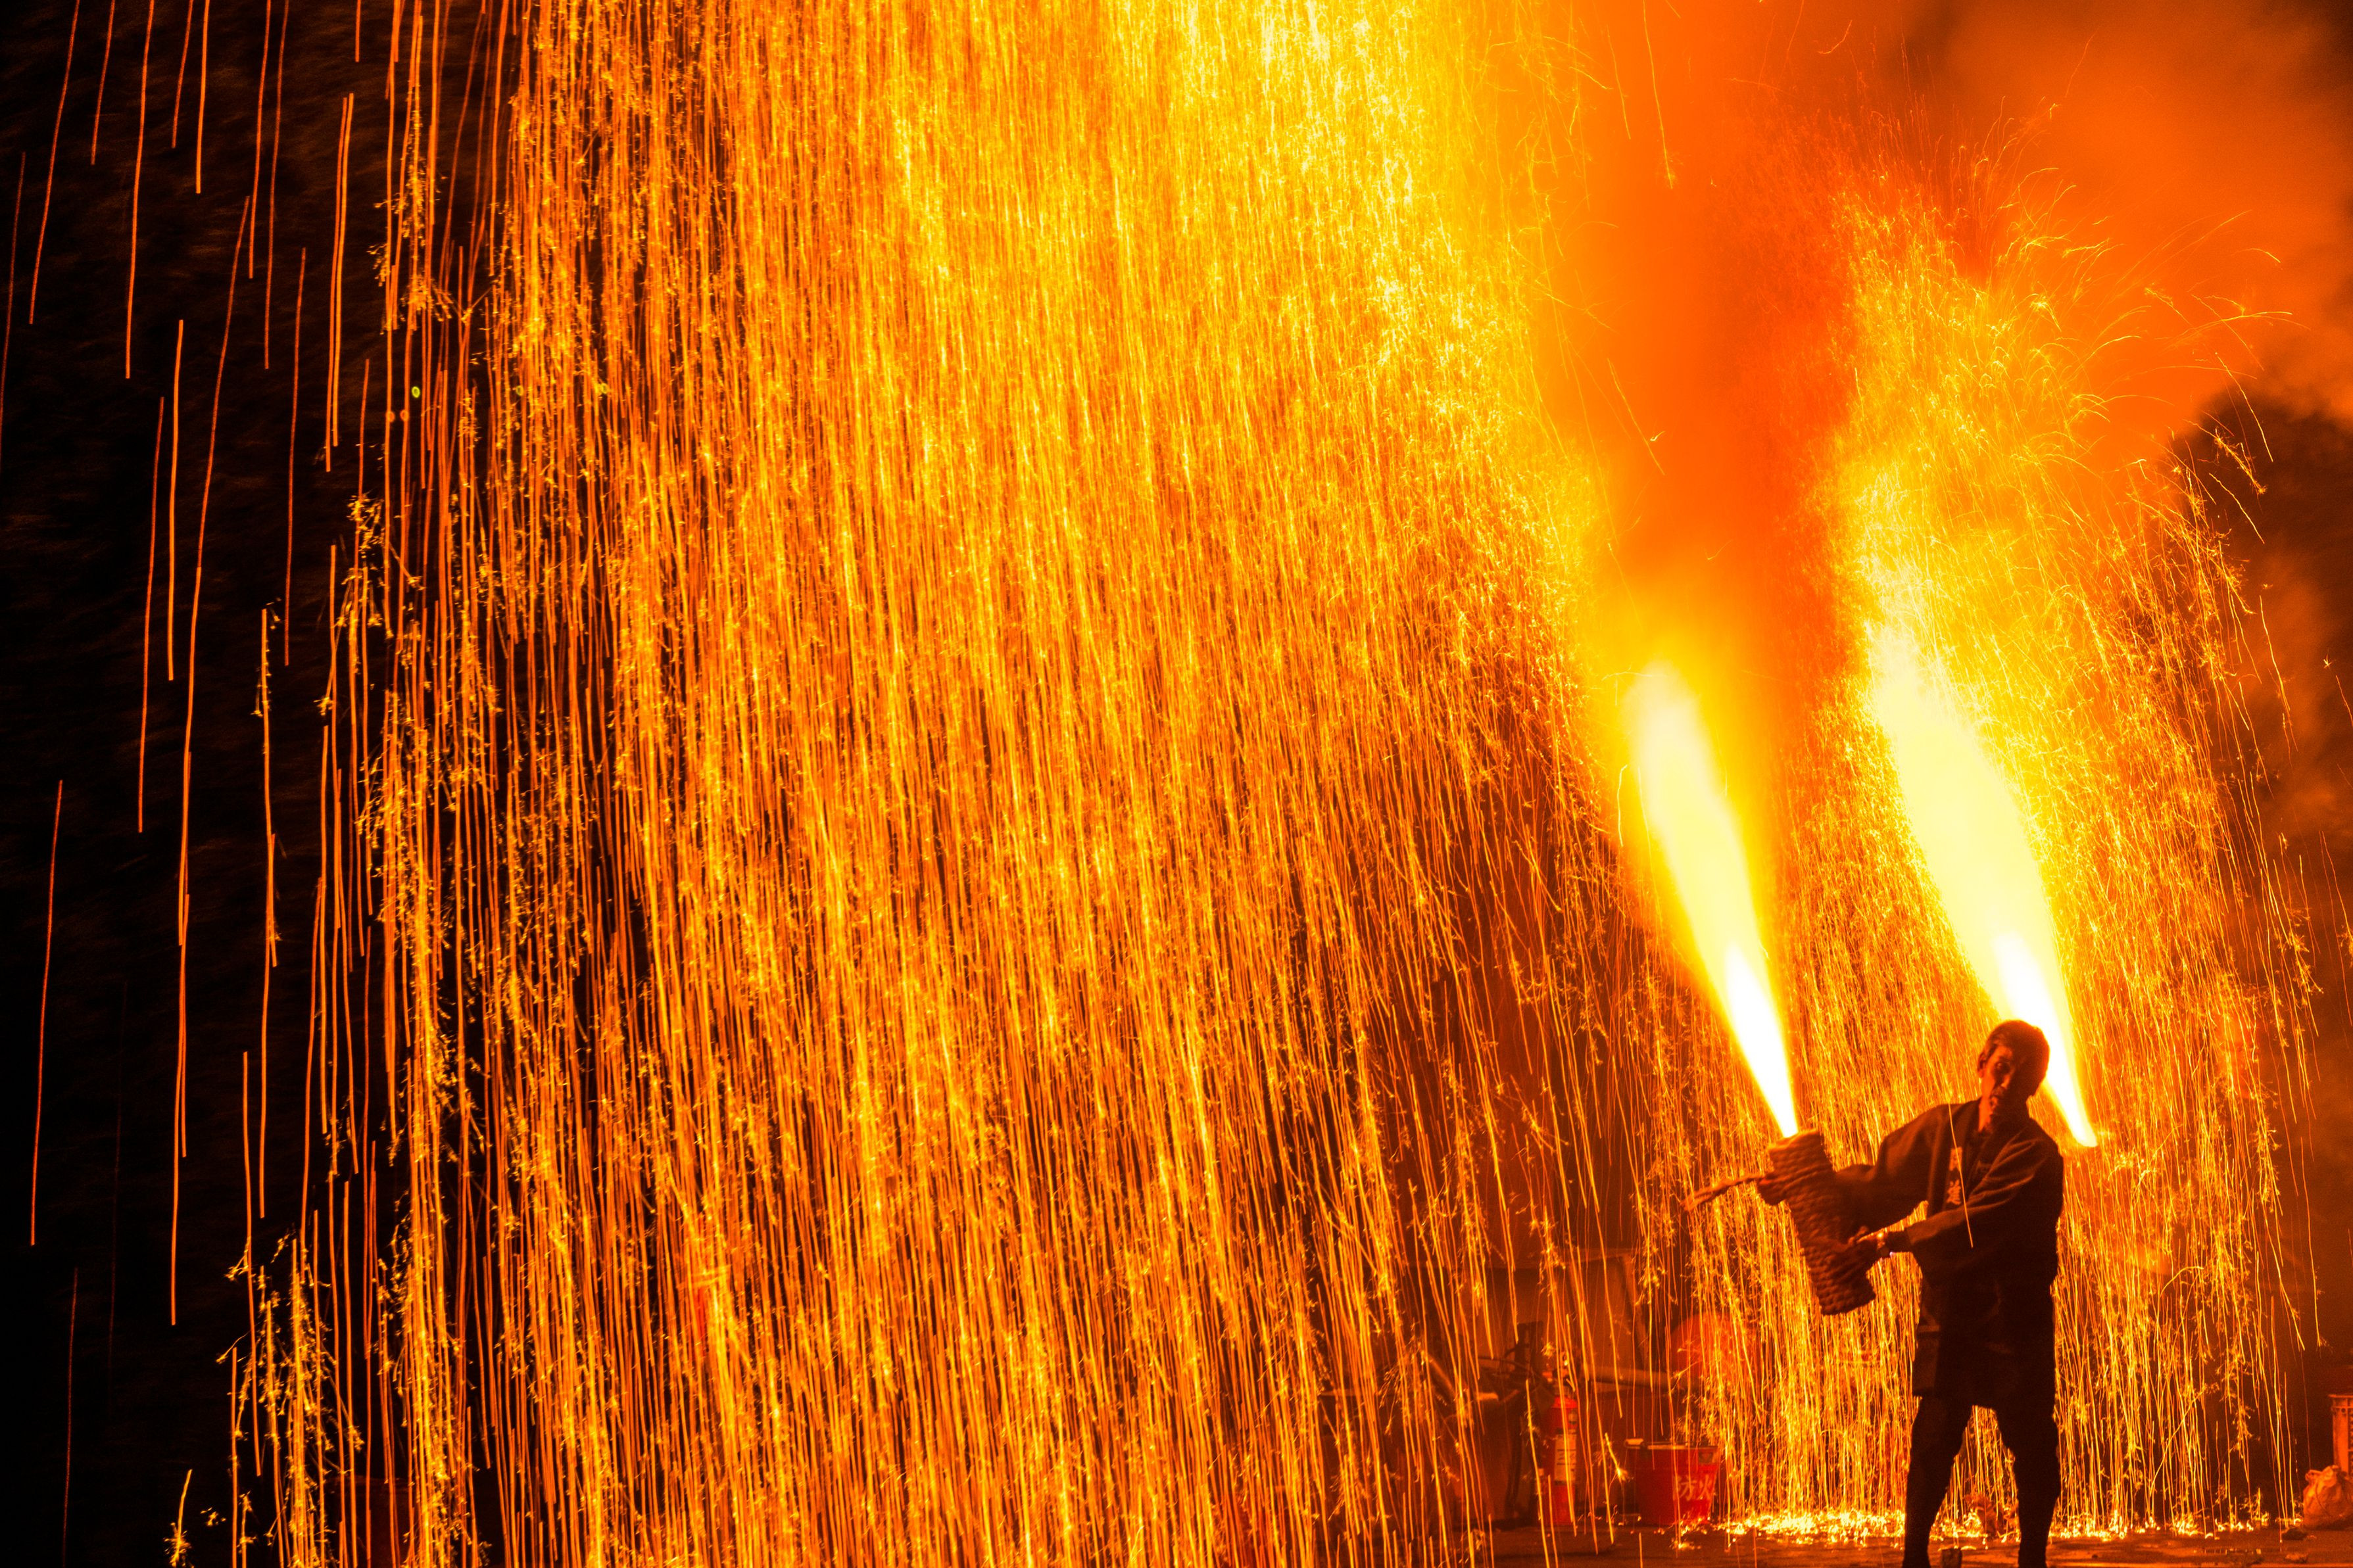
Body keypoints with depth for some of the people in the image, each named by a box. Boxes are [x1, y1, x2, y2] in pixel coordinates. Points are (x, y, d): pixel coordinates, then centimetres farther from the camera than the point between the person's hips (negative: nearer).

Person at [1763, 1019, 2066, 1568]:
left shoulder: (2036, 1154, -11)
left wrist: (1893, 1240, -26)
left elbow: (1977, 1223, -22)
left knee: (2031, 1439, 1)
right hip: (1949, 1305, 3)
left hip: (2014, 1312, -3)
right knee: (1935, 1431, -2)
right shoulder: (1942, 1127, 6)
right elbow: (1882, 1183, 11)